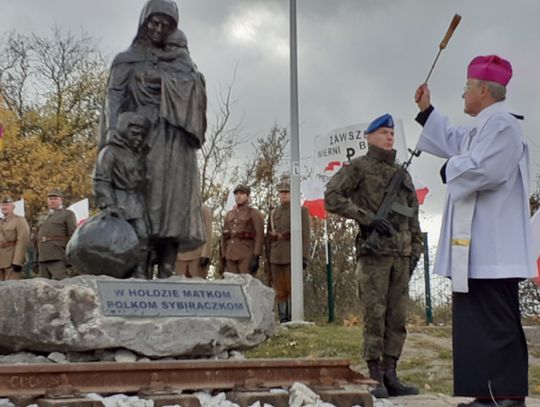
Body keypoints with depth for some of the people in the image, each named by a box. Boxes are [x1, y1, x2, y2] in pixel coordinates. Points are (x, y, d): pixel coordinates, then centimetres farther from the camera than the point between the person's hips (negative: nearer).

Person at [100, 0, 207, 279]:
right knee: (140, 204, -13)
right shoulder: (127, 60, 14)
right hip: (140, 138, -2)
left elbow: (195, 89, 9)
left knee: (173, 203, -9)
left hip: (174, 142, 2)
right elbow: (115, 99, 1)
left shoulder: (181, 59, 23)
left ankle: (166, 271, -13)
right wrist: (115, 133, -13)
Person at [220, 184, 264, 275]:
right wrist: (223, 257, 10)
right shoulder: (229, 215, 17)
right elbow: (224, 237, 17)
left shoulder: (254, 213, 0)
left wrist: (256, 257, -18)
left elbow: (260, 236, -9)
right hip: (231, 255, 6)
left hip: (247, 256, -5)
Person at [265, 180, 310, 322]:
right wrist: (268, 259, 10)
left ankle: (293, 319, -3)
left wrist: (304, 257, -13)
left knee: (293, 288, -6)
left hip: (293, 256, -4)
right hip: (276, 257, 4)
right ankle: (283, 319, 8)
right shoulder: (273, 213, 16)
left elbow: (305, 235, -4)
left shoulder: (301, 211, 3)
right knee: (280, 290, 4)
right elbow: (268, 237, 15)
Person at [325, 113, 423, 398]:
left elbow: (413, 215, 21)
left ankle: (390, 375, 9)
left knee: (397, 316, 4)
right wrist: (367, 218, -16)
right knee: (374, 314, -6)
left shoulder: (403, 174, 20)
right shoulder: (358, 167, 2)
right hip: (374, 250, -5)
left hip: (401, 253, 6)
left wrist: (415, 251, 12)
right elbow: (332, 198, -9)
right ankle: (375, 378, -1)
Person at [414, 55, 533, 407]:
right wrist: (427, 110, 41)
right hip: (479, 248, 11)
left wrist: (451, 168, -8)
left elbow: (482, 170, -28)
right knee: (479, 322, 13)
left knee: (496, 323, -9)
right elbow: (452, 143, 38)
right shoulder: (481, 128, 20)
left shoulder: (501, 125, -14)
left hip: (491, 249, -11)